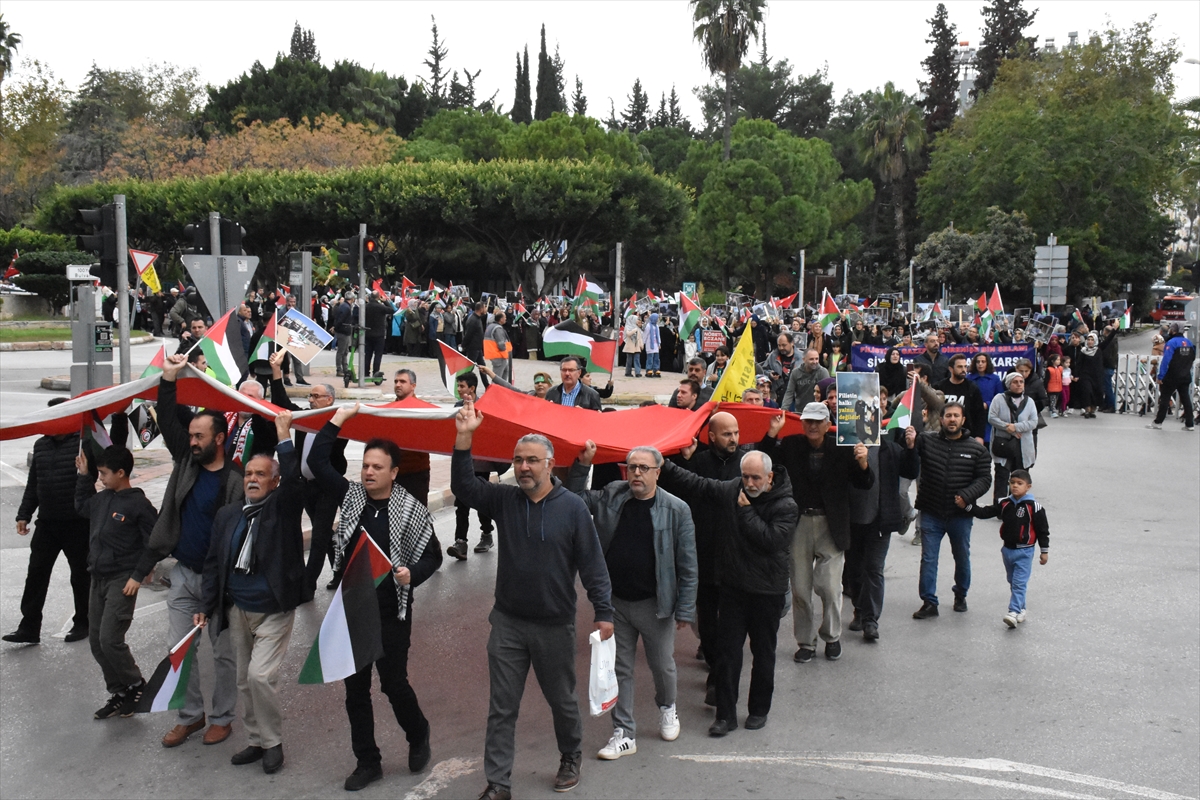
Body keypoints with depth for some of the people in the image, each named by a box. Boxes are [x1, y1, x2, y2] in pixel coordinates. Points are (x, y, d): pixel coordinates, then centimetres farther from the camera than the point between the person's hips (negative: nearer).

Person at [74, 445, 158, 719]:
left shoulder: (138, 504, -13)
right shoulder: (102, 499, 8)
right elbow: (81, 506, 30)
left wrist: (138, 576, -16)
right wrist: (83, 476, 20)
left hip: (122, 581, -8)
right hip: (98, 579, 8)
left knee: (110, 639, -13)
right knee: (96, 641, 10)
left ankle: (137, 686, 8)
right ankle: (119, 694, 22)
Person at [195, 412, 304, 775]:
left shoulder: (283, 507, -7)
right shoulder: (227, 516, 7)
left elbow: (294, 481, -28)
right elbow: (214, 563, 10)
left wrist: (284, 436, -30)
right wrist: (208, 606, 5)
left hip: (274, 611, -6)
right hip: (237, 610, 6)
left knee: (260, 676, -14)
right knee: (245, 682, 14)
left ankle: (273, 742, 5)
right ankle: (256, 741, 30)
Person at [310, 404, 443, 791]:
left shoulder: (411, 510, -9)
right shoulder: (352, 495, 2)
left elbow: (432, 556, -3)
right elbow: (317, 462, 0)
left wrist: (412, 573, -22)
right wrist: (338, 420, -3)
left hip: (390, 613, -4)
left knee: (394, 683, 6)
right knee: (355, 688, 11)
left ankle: (418, 737, 35)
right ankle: (367, 762, 25)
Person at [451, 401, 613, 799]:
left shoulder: (572, 507, -10)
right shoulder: (503, 499, 0)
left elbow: (592, 563, -8)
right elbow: (463, 486, -12)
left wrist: (604, 612, -10)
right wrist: (464, 438, -23)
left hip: (555, 625, -2)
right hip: (507, 622, 2)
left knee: (562, 700, 16)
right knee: (501, 707, 6)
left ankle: (570, 759, 40)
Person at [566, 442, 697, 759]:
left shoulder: (676, 510, -10)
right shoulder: (610, 497, -2)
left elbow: (687, 564, -8)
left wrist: (685, 609, -9)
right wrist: (583, 464, -2)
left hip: (654, 603, -2)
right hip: (615, 602, 3)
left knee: (662, 666, 15)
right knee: (619, 668, 10)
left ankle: (667, 708, 46)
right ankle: (624, 734, 22)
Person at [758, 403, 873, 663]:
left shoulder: (841, 448, -4)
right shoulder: (791, 445, 1)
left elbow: (865, 484, -3)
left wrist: (862, 463, -22)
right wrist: (773, 432, -14)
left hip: (831, 526, -2)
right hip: (799, 523, 2)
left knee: (830, 586, 1)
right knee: (800, 588, 8)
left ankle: (832, 637, 25)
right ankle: (805, 641, 23)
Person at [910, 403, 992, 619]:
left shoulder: (976, 449, -1)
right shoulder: (926, 440, -3)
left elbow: (984, 478, -1)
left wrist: (966, 495, -17)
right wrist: (908, 441, -34)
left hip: (960, 515, 1)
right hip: (931, 514, -1)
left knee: (962, 558, 17)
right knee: (928, 559, 3)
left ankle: (960, 596, 38)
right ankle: (929, 602, 12)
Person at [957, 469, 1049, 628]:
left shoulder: (1034, 507, -12)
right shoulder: (1005, 504, 2)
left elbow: (1043, 530, -7)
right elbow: (985, 512, 2)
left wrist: (1044, 551, -3)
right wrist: (966, 506, -9)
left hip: (1024, 551, -6)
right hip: (1007, 549, 6)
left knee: (1019, 583, -11)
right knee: (1012, 582, 16)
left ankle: (1013, 612, -16)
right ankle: (1020, 609, 29)